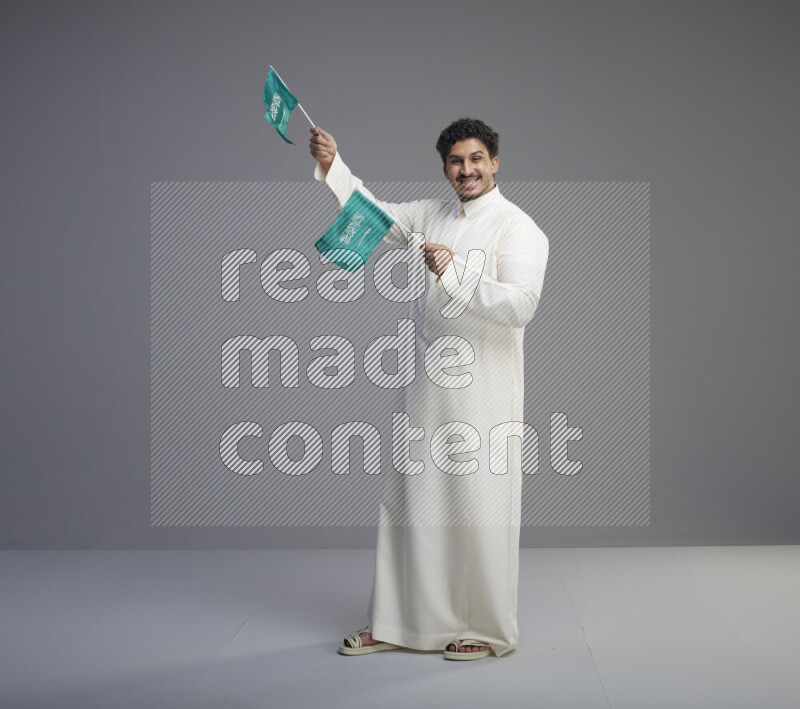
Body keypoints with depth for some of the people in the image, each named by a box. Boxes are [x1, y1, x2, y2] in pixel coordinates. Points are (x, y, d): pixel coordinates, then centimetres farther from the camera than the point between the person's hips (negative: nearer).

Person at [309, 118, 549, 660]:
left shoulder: (518, 228, -7)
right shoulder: (430, 216, 14)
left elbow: (521, 306, -19)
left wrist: (454, 271, -24)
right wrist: (331, 165, -4)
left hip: (484, 394, -6)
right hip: (427, 389, 6)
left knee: (481, 512, 0)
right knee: (411, 502, 10)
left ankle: (490, 630, 15)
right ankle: (397, 622, 21)